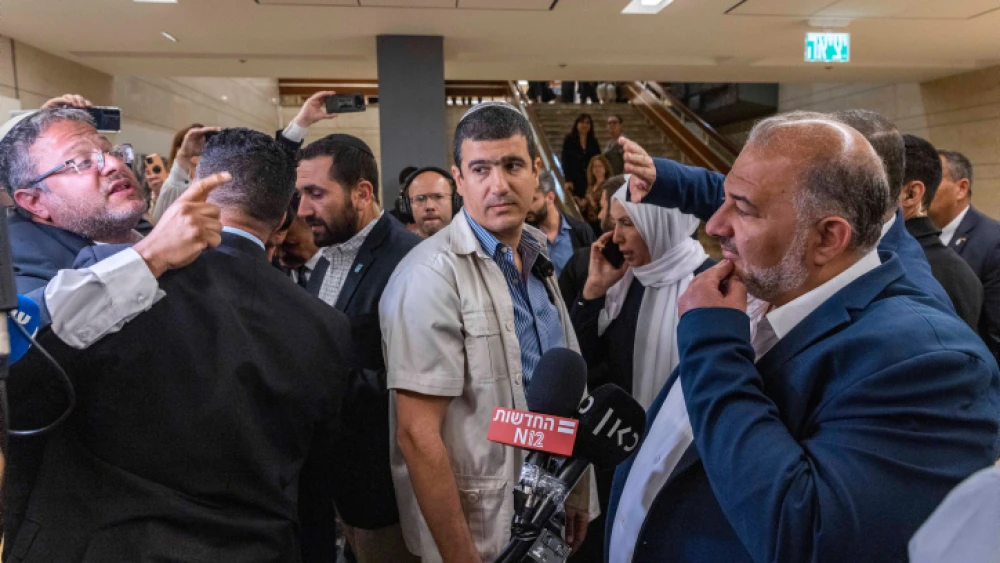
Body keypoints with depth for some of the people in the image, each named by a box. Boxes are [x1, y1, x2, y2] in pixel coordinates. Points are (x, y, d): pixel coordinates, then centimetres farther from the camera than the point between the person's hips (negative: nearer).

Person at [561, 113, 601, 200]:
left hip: (591, 181, 2)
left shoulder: (594, 142, 13)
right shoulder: (569, 141, 4)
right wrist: (568, 181, -12)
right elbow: (565, 162, -2)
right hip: (574, 181, -2)